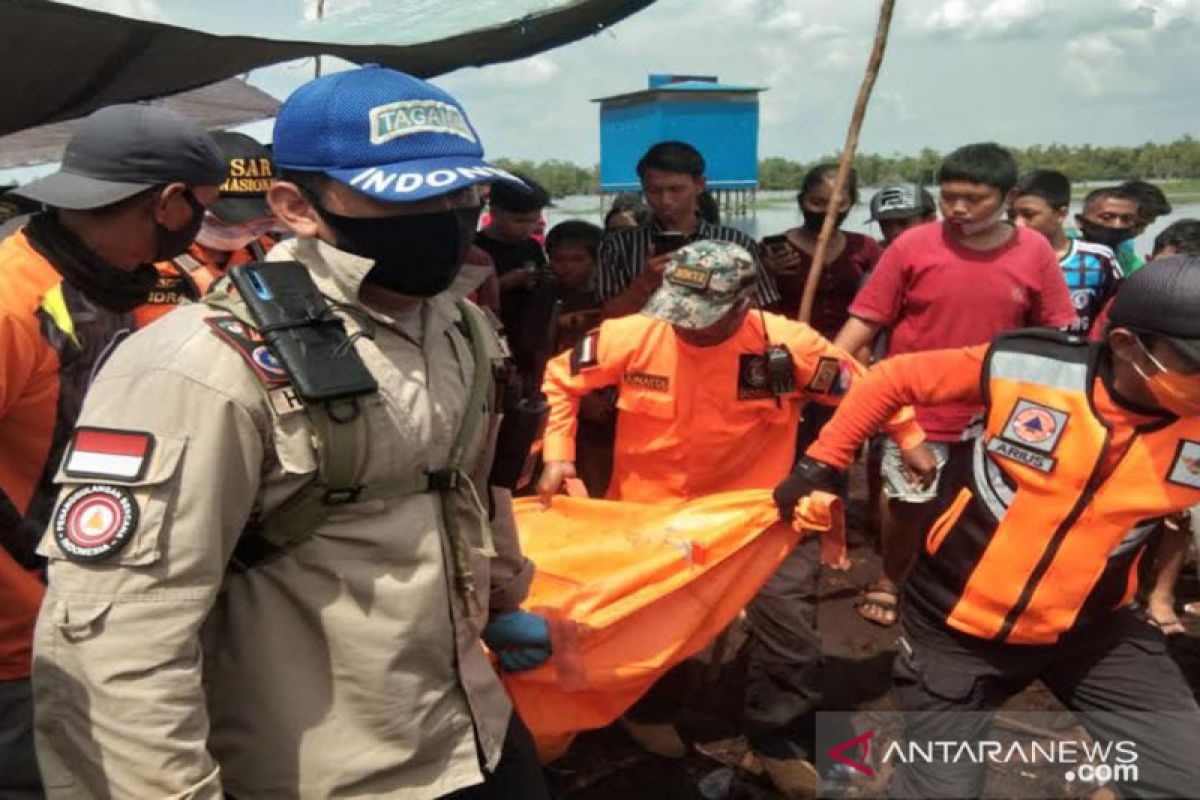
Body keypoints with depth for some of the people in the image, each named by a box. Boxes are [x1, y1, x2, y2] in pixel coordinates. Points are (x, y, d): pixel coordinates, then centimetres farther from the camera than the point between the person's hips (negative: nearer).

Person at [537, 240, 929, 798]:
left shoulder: (784, 345, -22)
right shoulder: (633, 336, -21)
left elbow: (864, 387, -7)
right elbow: (559, 379, -6)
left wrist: (910, 438, -2)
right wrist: (557, 454, -11)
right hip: (650, 504, 1)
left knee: (787, 618, 0)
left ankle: (781, 738, 25)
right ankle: (647, 711, 45)